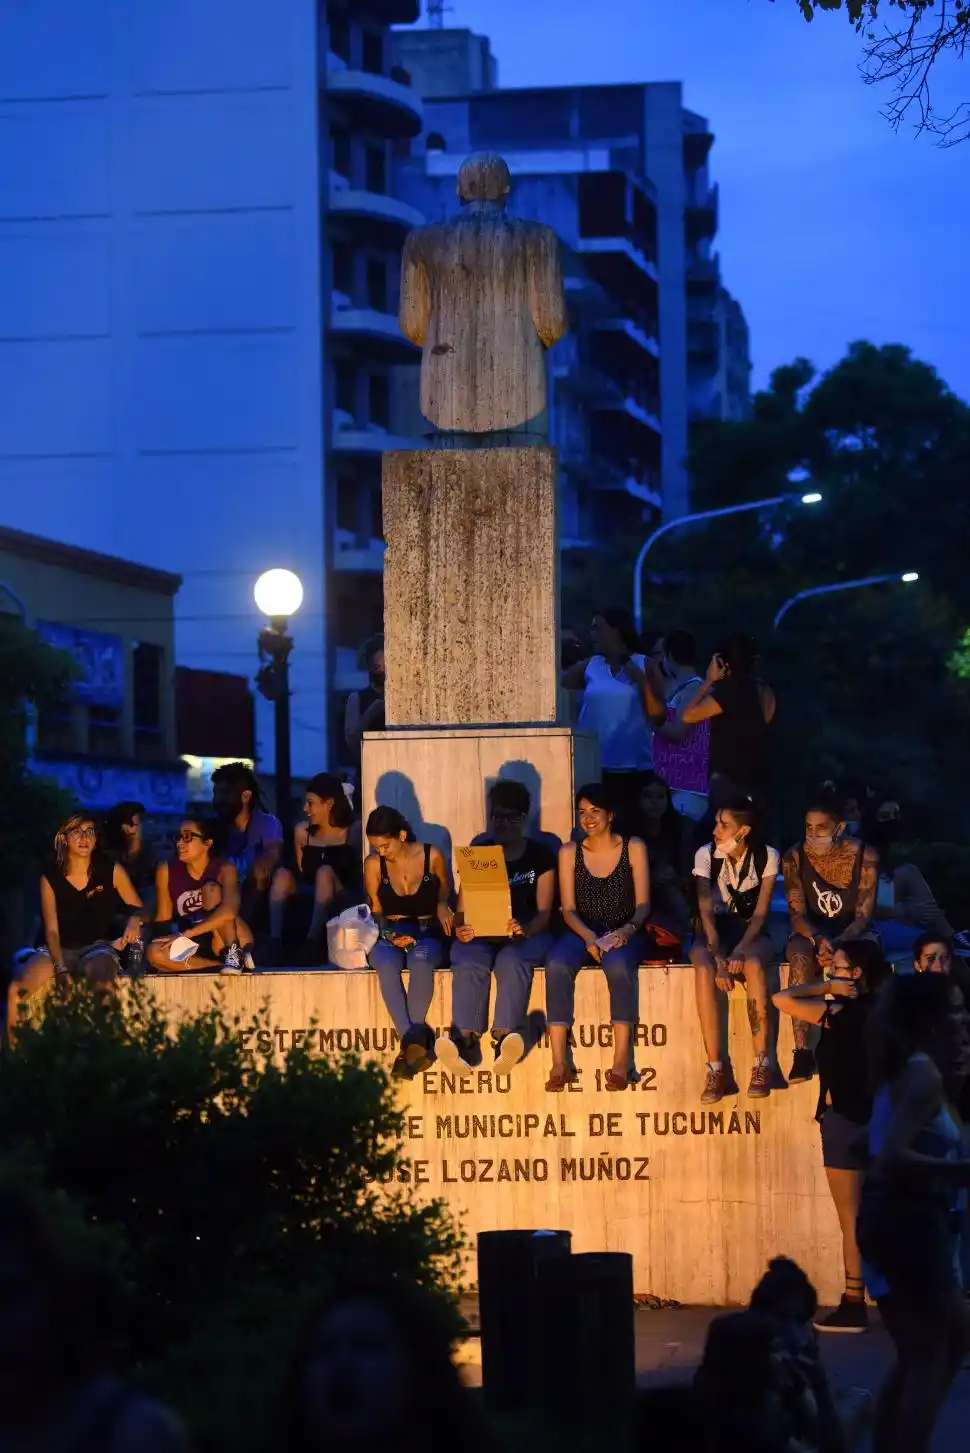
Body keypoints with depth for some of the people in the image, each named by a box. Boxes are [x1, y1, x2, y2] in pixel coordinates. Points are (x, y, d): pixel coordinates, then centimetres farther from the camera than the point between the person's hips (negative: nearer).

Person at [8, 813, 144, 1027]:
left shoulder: (111, 870, 1)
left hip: (100, 947, -1)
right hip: (61, 949, 1)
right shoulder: (51, 877, 2)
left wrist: (134, 920, -21)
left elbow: (139, 909, 6)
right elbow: (51, 930, -2)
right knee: (18, 989, -26)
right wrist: (60, 969, -18)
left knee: (99, 979, -39)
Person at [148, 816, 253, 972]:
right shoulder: (166, 871, -2)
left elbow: (229, 910, -32)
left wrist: (185, 934, -36)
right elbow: (163, 918, 2)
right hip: (194, 946, 4)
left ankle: (234, 954, -24)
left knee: (211, 889, -25)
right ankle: (222, 965, -25)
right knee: (154, 952, -27)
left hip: (233, 940, -4)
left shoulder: (224, 869, -13)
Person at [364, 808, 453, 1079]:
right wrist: (389, 934, -8)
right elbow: (376, 912, 11)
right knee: (386, 963, -38)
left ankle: (411, 1043, -34)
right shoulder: (374, 865, 2)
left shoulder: (431, 856, -1)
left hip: (428, 933, -1)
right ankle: (415, 1040, -39)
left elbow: (445, 888, 19)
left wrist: (442, 905, -4)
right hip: (391, 936, 1)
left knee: (421, 960, -40)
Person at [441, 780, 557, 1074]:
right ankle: (466, 1040, -48)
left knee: (512, 961, -37)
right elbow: (464, 904, 7)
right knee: (468, 962, -34)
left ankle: (504, 1039, -52)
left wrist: (525, 929, -24)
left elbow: (544, 911, 0)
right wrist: (461, 927, -18)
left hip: (527, 933, -1)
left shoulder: (540, 856, 8)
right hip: (481, 933, 2)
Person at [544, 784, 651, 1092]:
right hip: (583, 931, 2)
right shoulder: (570, 853, 7)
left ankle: (621, 1062, -38)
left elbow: (643, 904, -1)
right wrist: (588, 936, -19)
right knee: (556, 965, -33)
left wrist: (630, 929, -23)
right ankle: (559, 1064, -35)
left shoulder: (633, 849, 3)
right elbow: (569, 909, 2)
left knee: (619, 964, -39)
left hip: (624, 932, -2)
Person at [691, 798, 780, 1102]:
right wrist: (718, 956, -27)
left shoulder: (767, 857, -7)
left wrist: (740, 950, -28)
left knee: (753, 963, -37)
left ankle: (762, 1064, -31)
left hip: (751, 931, 0)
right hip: (716, 930, 0)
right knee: (704, 968, -35)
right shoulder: (706, 855, -7)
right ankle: (717, 1069, -35)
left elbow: (760, 912, -11)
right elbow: (706, 911, -14)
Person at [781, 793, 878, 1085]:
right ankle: (802, 1052, -39)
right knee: (800, 957, -35)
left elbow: (863, 915, -11)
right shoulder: (795, 857, -7)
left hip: (854, 933, -1)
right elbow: (797, 913, -9)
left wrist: (837, 944, -30)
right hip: (811, 932, 1)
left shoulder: (863, 856, -11)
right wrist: (818, 940, -30)